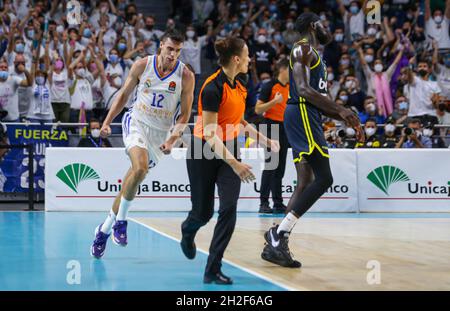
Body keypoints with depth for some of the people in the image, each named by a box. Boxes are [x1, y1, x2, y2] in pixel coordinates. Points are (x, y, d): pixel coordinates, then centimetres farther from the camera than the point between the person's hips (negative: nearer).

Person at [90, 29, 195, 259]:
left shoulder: (185, 76, -9)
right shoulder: (142, 65, -7)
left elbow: (184, 115, -3)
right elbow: (124, 94, 7)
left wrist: (172, 140, -16)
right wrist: (107, 121, 1)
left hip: (161, 133, 1)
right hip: (137, 123, -1)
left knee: (134, 179, 2)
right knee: (140, 168, -27)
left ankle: (105, 229, 18)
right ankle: (120, 221, -9)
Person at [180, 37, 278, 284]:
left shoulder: (240, 85, 1)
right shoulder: (212, 88, -24)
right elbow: (210, 135, -26)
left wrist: (264, 140, 14)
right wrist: (235, 164, -31)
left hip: (229, 148, 6)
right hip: (204, 152, -6)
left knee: (229, 208, -11)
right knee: (203, 212, 7)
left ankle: (212, 271, -7)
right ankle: (187, 231, 47)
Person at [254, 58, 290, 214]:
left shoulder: (291, 88, 13)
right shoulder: (269, 86, -9)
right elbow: (258, 109, -11)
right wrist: (274, 101, -23)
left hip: (284, 128, 7)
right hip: (271, 127, -7)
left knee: (280, 168, 9)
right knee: (270, 166, -10)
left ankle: (278, 203, 13)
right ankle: (264, 203, -7)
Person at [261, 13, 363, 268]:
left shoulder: (313, 54, 26)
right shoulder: (303, 49, -6)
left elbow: (318, 98, 27)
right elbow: (303, 89, -18)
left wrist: (347, 119, 20)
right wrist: (340, 110, -20)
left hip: (307, 118, 10)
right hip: (302, 116, -10)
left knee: (305, 184, 7)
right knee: (323, 179, -16)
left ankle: (276, 245, 3)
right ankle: (279, 233, -19)